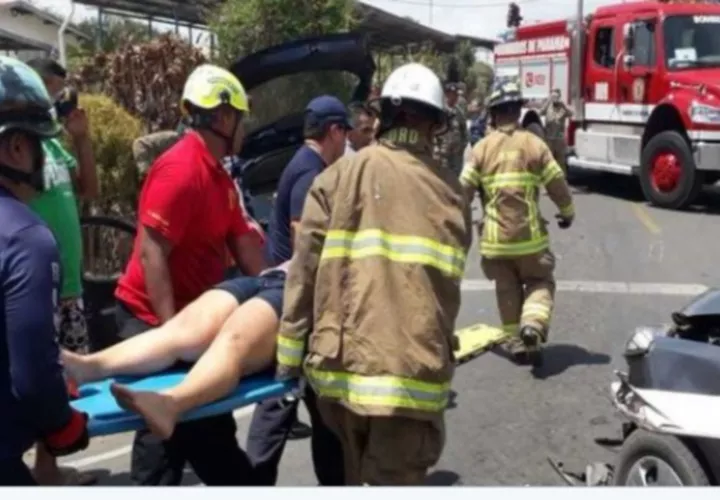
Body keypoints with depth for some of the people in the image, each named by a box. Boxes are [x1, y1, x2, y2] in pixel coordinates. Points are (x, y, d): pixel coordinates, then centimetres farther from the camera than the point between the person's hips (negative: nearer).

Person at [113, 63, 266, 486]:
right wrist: (171, 329, -26)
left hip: (192, 311, 9)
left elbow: (243, 243, 10)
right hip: (154, 316, -9)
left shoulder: (219, 175, 9)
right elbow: (151, 253, -25)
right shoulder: (181, 169, -21)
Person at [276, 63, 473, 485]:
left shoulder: (341, 175, 0)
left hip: (340, 365, 2)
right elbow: (447, 280, 8)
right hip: (413, 372, -1)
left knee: (342, 473, 23)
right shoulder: (451, 192, 3)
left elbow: (305, 271, -3)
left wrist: (290, 354, 5)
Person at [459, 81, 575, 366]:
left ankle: (517, 341, 18)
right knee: (540, 282, 13)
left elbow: (464, 189, -2)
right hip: (529, 233, -1)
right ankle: (533, 324, -12)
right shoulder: (533, 144, -4)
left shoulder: (482, 148, -1)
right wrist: (567, 212, 16)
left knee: (507, 290, 15)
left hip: (495, 236, 1)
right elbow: (557, 183, -1)